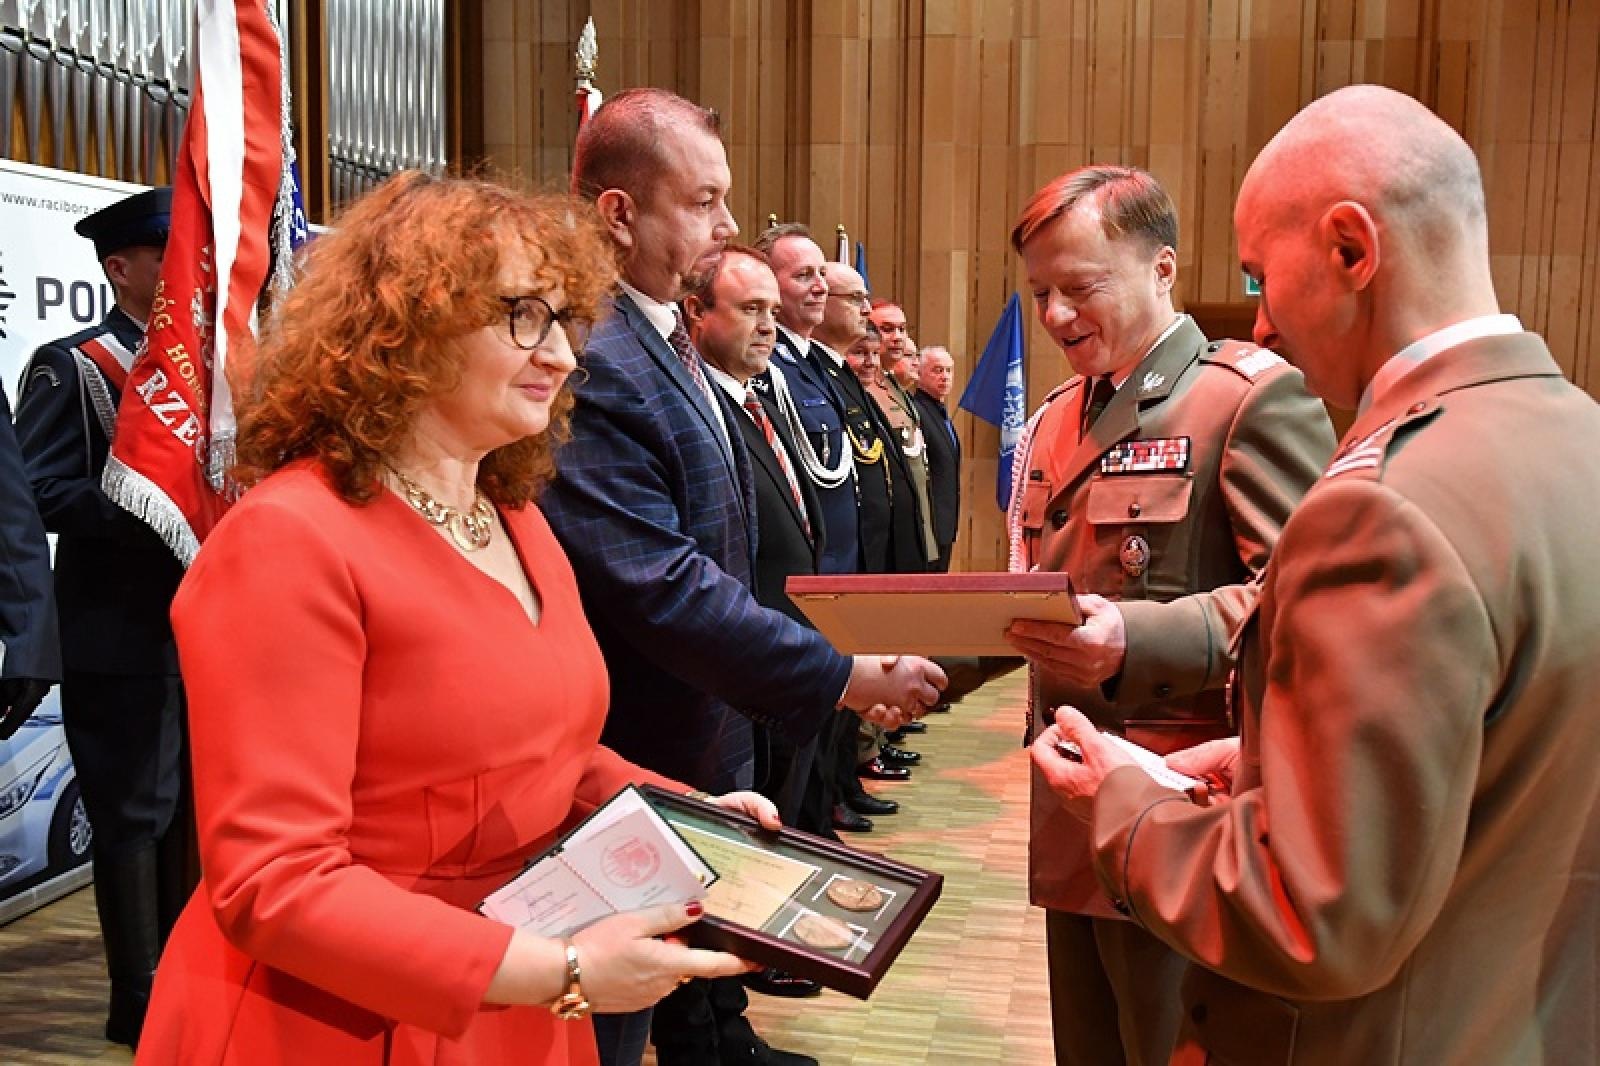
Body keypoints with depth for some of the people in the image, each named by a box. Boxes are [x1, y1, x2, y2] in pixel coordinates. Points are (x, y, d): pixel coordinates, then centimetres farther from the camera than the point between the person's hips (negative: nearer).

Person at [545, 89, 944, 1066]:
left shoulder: (670, 343, 9)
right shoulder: (589, 364, -24)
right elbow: (659, 587, -29)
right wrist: (841, 677, -24)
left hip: (704, 744, 9)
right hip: (630, 767, -9)